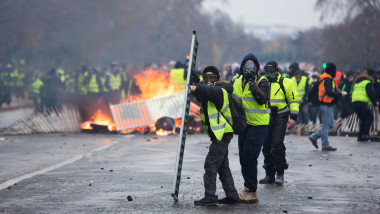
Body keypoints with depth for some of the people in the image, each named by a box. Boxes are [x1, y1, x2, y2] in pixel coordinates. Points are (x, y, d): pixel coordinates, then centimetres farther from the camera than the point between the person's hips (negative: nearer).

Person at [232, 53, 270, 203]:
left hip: (258, 124, -7)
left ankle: (252, 192, -6)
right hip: (243, 124, 7)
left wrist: (252, 82, -24)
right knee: (243, 157, 10)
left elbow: (262, 99, -23)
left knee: (249, 156, -12)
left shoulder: (261, 81, -7)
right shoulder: (236, 81, 9)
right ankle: (248, 189, 21)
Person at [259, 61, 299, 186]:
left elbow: (294, 99, 2)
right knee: (266, 146, 5)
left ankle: (280, 174, -5)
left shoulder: (285, 83, 1)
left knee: (277, 144, -15)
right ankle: (269, 175, 14)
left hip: (280, 118, -5)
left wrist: (293, 118, -5)